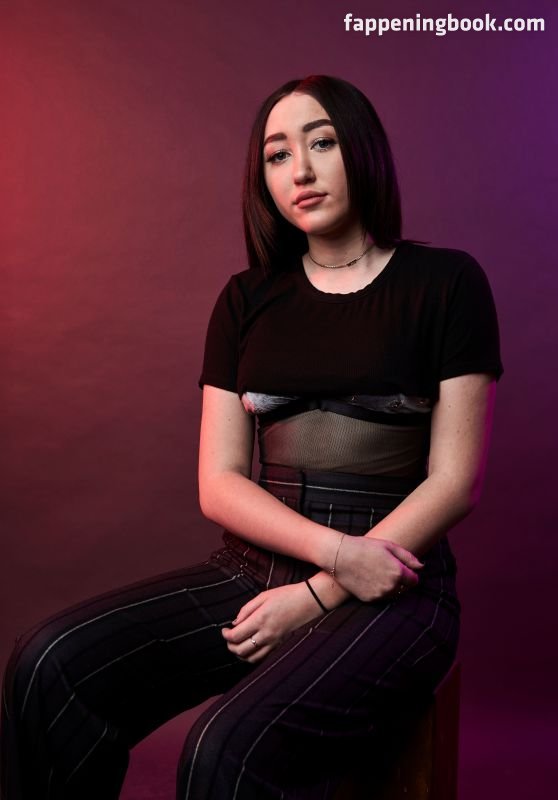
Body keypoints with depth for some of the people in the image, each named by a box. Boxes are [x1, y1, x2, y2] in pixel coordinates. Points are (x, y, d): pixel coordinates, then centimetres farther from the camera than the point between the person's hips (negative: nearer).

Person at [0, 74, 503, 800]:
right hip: (255, 569, 4)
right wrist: (335, 549, -13)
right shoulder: (248, 299, 10)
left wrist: (319, 597, -10)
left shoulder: (444, 282, 0)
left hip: (390, 590, -3)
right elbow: (219, 485, 4)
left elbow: (454, 481, -5)